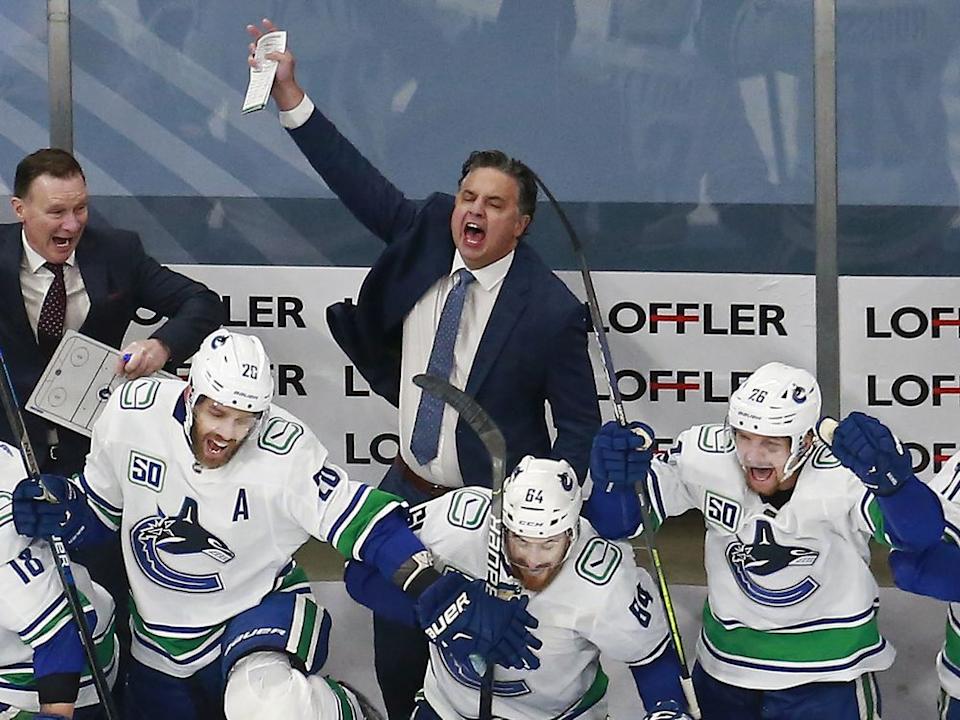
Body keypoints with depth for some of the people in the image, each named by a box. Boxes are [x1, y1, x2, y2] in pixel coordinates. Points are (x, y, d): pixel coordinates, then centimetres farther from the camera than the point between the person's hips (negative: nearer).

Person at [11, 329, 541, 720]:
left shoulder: (283, 452, -23)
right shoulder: (134, 413, -14)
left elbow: (365, 522, -27)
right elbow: (99, 509, 3)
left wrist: (437, 596, -39)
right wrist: (60, 515, -18)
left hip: (258, 610, -4)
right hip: (159, 641, 4)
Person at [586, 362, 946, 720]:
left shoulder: (840, 476, -28)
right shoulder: (704, 458, -19)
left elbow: (921, 533, -40)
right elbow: (618, 523, -10)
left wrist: (889, 475, -59)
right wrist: (614, 479, -32)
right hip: (727, 662, 3)